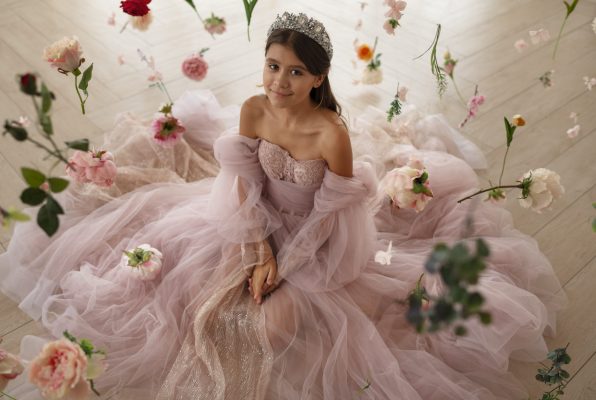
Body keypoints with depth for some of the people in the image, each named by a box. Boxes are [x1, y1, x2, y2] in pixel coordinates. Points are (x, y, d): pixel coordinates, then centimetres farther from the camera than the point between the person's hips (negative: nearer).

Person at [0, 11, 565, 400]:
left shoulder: (333, 134, -28)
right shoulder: (254, 110, -16)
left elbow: (328, 213, -17)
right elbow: (246, 184, -8)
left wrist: (285, 264, -13)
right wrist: (261, 253, -13)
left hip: (318, 241, -4)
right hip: (258, 223, 5)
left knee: (278, 322, -15)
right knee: (210, 307, 1)